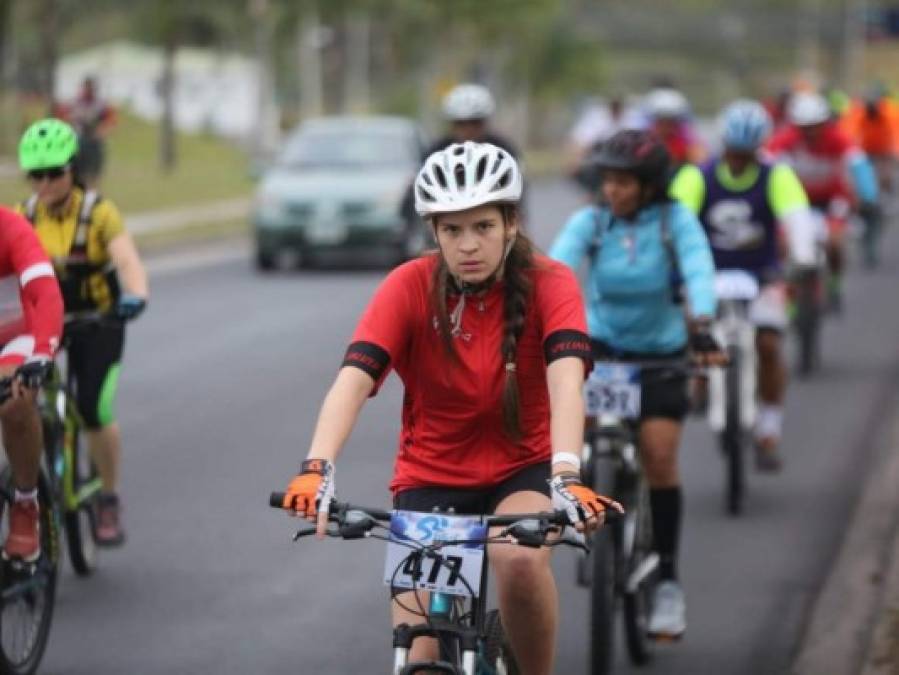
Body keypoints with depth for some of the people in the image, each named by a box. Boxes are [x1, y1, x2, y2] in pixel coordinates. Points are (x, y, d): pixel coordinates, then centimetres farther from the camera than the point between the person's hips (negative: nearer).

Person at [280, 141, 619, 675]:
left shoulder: (548, 284, -15)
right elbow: (353, 379, -27)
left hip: (522, 470, -1)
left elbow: (566, 379, -31)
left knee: (520, 559, -34)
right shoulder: (409, 287, -15)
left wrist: (566, 476, -48)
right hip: (431, 478, 1)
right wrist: (318, 468, -44)